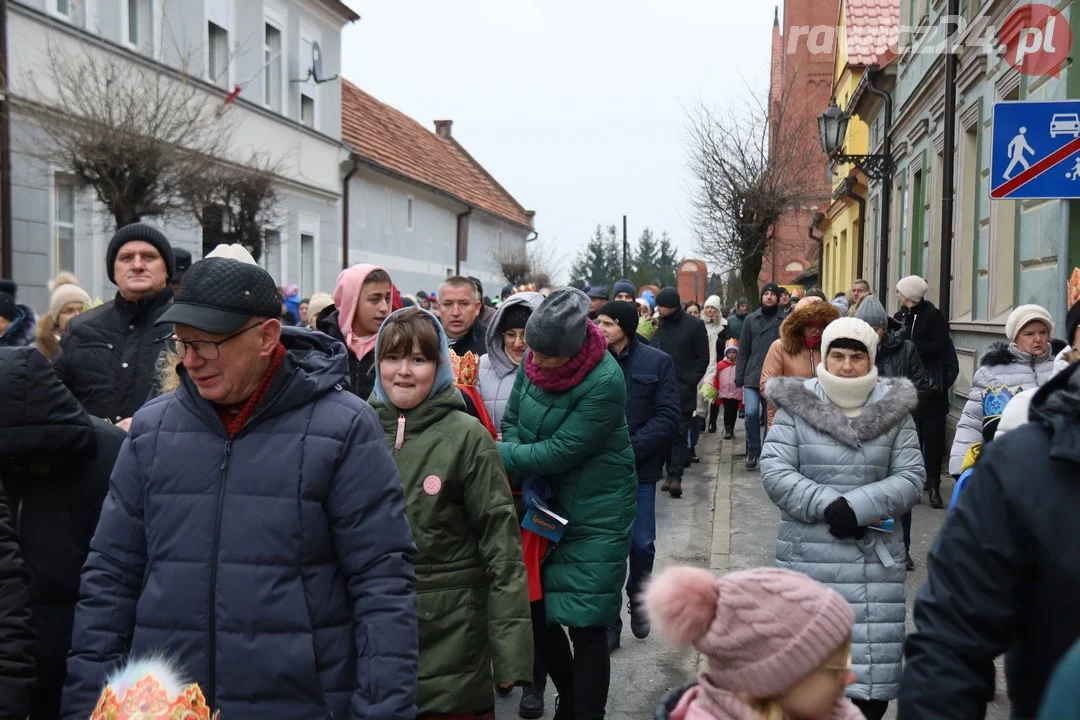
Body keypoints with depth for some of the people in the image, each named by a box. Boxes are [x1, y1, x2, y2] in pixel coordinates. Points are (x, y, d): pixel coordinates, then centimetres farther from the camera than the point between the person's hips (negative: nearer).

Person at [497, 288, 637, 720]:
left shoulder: (605, 383, -25)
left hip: (595, 513, -6)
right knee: (535, 611, 11)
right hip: (545, 502, 6)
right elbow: (512, 420, 5)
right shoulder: (533, 360, -6)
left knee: (584, 625, -3)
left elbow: (560, 452, -24)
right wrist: (527, 476, -10)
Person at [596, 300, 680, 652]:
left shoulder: (657, 362, -1)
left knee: (641, 543, 6)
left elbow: (669, 418, -6)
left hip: (640, 469, 0)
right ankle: (607, 620, 20)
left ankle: (637, 598, 36)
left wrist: (629, 448, -16)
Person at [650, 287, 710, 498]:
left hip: (682, 389, -4)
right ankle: (671, 473, 16)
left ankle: (675, 476, -9)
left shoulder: (694, 325, -2)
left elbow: (703, 357, 1)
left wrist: (691, 381, -7)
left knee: (679, 432, -6)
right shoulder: (658, 325, 9)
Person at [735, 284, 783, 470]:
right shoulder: (750, 319, 6)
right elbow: (743, 351, 6)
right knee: (751, 412, -14)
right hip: (752, 377, 1)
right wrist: (739, 380, 3)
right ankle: (753, 449, 7)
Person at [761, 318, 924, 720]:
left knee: (873, 649, 4)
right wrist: (827, 505, -19)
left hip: (874, 552, 1)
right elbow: (774, 470, -7)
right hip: (809, 552, -1)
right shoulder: (797, 405, -1)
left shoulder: (894, 409, 3)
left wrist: (860, 507, -16)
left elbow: (911, 476, -2)